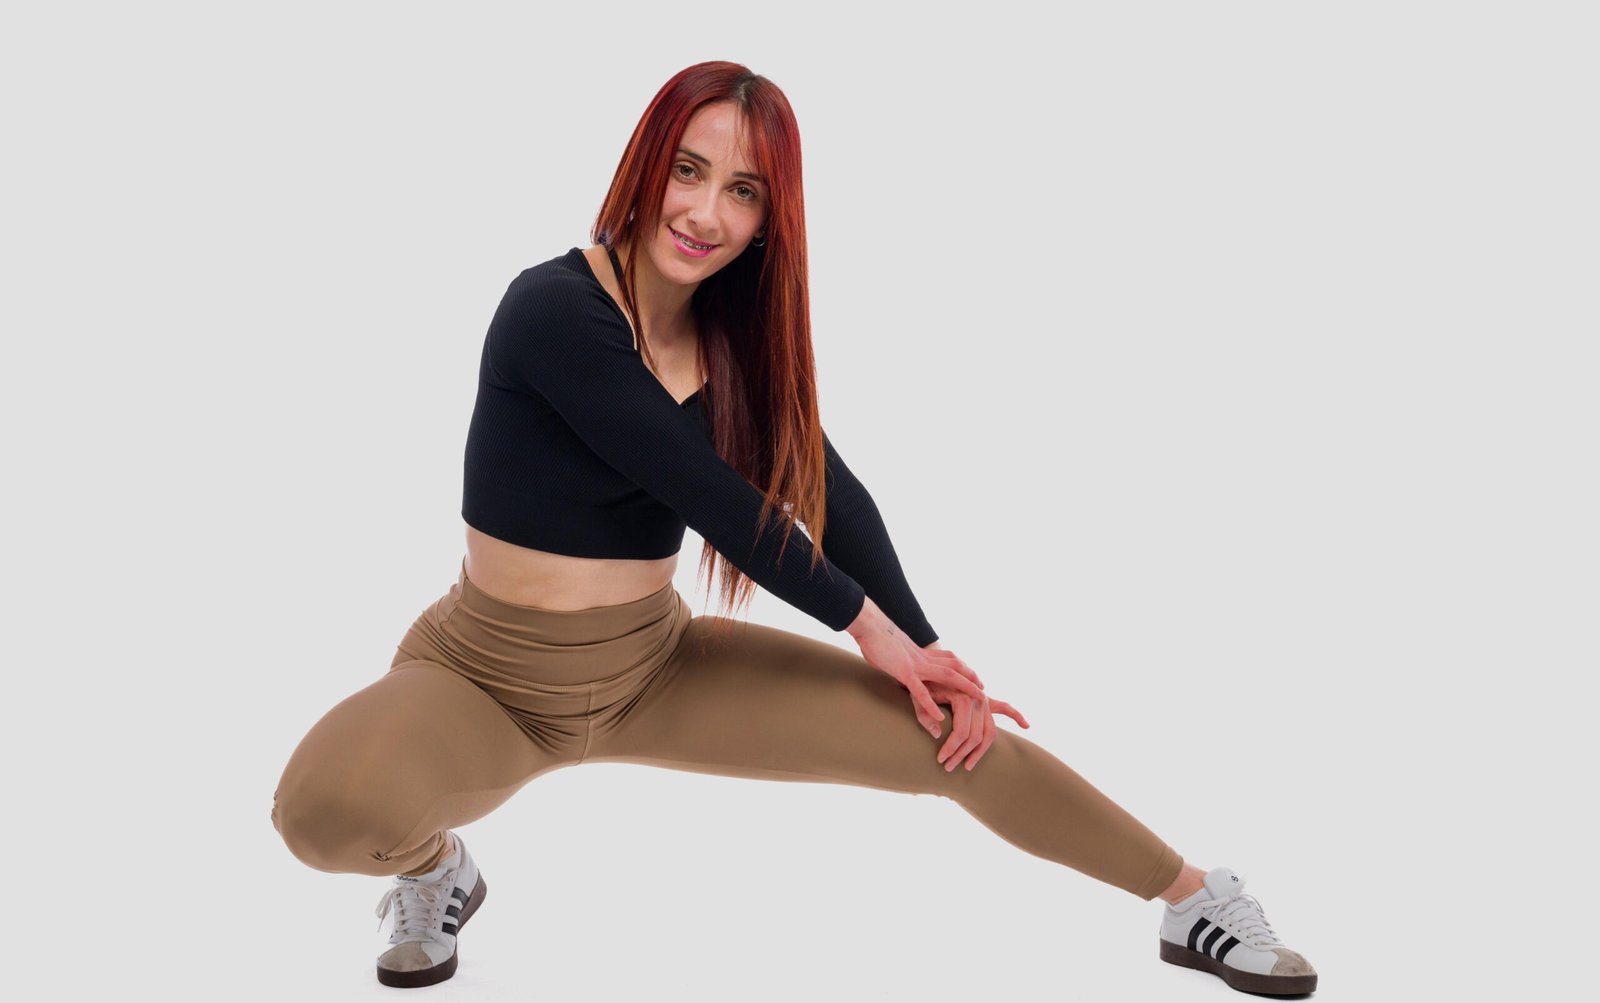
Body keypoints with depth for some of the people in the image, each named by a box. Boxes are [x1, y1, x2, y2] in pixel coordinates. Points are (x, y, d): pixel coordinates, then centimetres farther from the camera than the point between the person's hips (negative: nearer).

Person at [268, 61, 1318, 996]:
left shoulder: (735, 335, -1)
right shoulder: (554, 310, -22)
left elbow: (830, 495, 3)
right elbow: (707, 493, -22)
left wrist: (926, 652, -7)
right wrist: (867, 625, -12)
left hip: (658, 668, 5)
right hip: (490, 677, -5)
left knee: (961, 736, -3)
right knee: (326, 807, -36)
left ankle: (1194, 900, 17)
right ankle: (435, 867, 1)